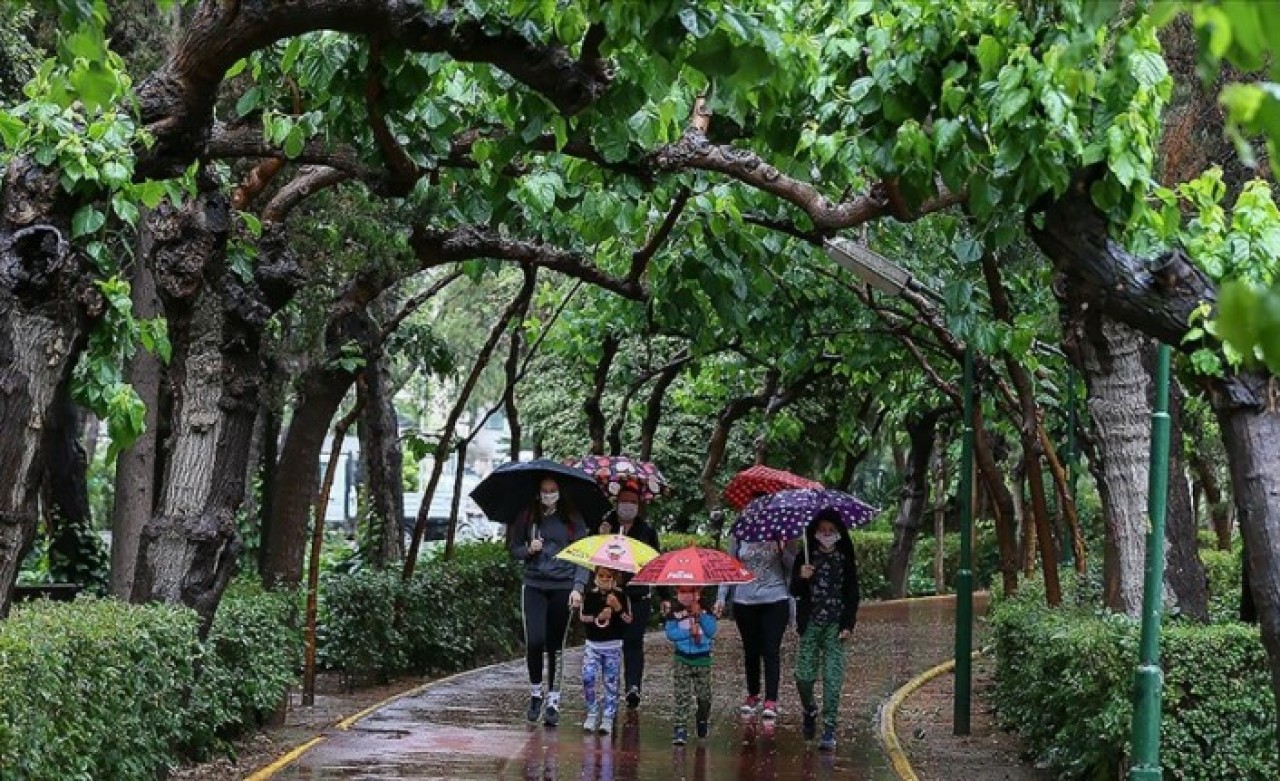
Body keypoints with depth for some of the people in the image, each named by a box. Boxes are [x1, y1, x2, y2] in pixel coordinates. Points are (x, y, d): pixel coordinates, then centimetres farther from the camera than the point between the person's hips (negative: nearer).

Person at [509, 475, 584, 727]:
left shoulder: (572, 519, 3)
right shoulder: (527, 518, 6)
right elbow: (513, 548, 13)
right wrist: (529, 550, -9)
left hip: (562, 587, 0)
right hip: (534, 586, 1)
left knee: (555, 645, 2)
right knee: (534, 641, -11)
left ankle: (553, 701, 10)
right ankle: (535, 692, 11)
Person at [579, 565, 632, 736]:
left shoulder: (620, 595, -2)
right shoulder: (590, 595, 1)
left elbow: (628, 620, -5)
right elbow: (583, 617, -1)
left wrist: (617, 607, -19)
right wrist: (598, 617, -16)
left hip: (613, 646, -1)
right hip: (593, 645, 1)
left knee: (611, 682, 0)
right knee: (588, 678, -11)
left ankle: (608, 718, 6)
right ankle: (592, 714, 3)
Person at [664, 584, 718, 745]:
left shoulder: (705, 610, 0)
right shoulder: (675, 612, -1)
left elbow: (712, 631, -8)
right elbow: (670, 633, -7)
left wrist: (700, 615, -16)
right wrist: (689, 632, -17)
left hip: (703, 660, 1)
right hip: (682, 660, -1)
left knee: (704, 696, 8)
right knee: (682, 696, -8)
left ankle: (702, 720, 34)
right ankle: (680, 728, -8)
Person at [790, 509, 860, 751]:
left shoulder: (845, 560, 4)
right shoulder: (806, 558, 5)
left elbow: (852, 594, 4)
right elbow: (794, 591, 5)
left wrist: (848, 625, -4)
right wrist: (802, 578, -17)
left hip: (835, 626, -1)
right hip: (811, 624, 1)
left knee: (833, 677, -7)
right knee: (804, 676, -3)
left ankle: (829, 729, -5)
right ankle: (810, 711, 28)